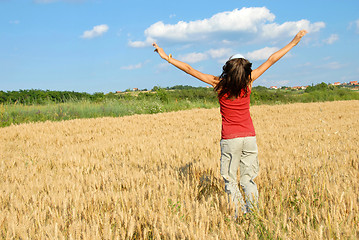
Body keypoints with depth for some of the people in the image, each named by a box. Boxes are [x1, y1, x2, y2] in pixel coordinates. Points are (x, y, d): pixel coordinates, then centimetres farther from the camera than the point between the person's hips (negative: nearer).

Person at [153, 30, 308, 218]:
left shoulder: (219, 84, -11)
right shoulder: (248, 82, -7)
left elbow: (189, 69, -9)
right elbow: (271, 60, 0)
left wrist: (167, 57, -1)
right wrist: (294, 41, 9)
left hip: (230, 139, -2)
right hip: (250, 137, 3)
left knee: (230, 181, 7)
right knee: (248, 179, 12)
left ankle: (239, 215, 3)